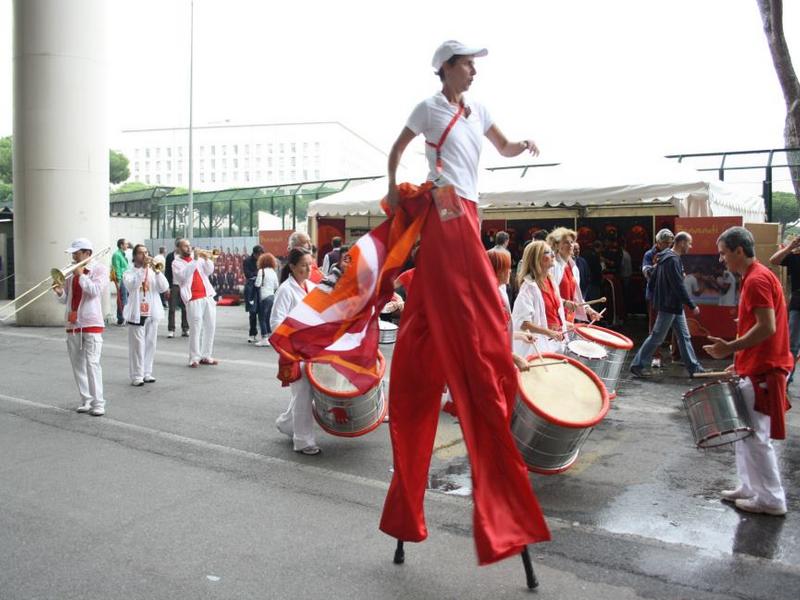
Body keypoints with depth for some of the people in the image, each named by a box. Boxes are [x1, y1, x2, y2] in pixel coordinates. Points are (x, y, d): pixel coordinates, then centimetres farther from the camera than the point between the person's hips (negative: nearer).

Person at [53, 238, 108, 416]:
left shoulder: (99, 269, -2)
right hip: (73, 324, 6)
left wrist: (81, 275, -13)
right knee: (78, 364, 7)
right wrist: (60, 292, -6)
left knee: (92, 363, -11)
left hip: (91, 323, -6)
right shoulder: (72, 272, 13)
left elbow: (95, 290, -18)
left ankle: (98, 403, -9)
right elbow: (65, 299, 15)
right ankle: (86, 400, 15)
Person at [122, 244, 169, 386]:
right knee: (137, 346, -4)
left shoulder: (152, 272, 11)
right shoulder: (129, 273, 1)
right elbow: (132, 285, -21)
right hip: (137, 314, -4)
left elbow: (164, 288, -2)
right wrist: (143, 267, -22)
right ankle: (136, 376, 0)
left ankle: (147, 373, 17)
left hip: (152, 314, 4)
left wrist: (157, 271, -15)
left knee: (150, 345, 8)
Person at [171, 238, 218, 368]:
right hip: (193, 299, -5)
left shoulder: (198, 258, 19)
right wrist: (195, 261, -16)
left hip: (208, 296, 5)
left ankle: (206, 356, 14)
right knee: (195, 328, -9)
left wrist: (206, 259, -9)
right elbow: (183, 275, -14)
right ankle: (194, 358, -5)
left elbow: (209, 271, 7)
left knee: (210, 326, 6)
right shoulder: (176, 263, 5)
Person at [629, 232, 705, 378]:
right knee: (656, 337, -2)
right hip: (669, 306, -10)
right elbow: (679, 286, -23)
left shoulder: (666, 257, 11)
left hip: (675, 306, 10)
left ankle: (694, 367, 17)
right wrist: (692, 305, -19)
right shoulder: (673, 260, -20)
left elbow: (653, 279, 16)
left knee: (684, 336, 11)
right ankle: (637, 365, 6)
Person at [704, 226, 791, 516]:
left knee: (755, 436, -2)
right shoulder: (755, 277, 14)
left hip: (762, 372, -10)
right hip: (755, 367, 10)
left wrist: (730, 348, -22)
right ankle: (750, 488, 25)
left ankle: (771, 499, 8)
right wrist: (740, 360, 18)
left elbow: (768, 328, -25)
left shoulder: (757, 280, -17)